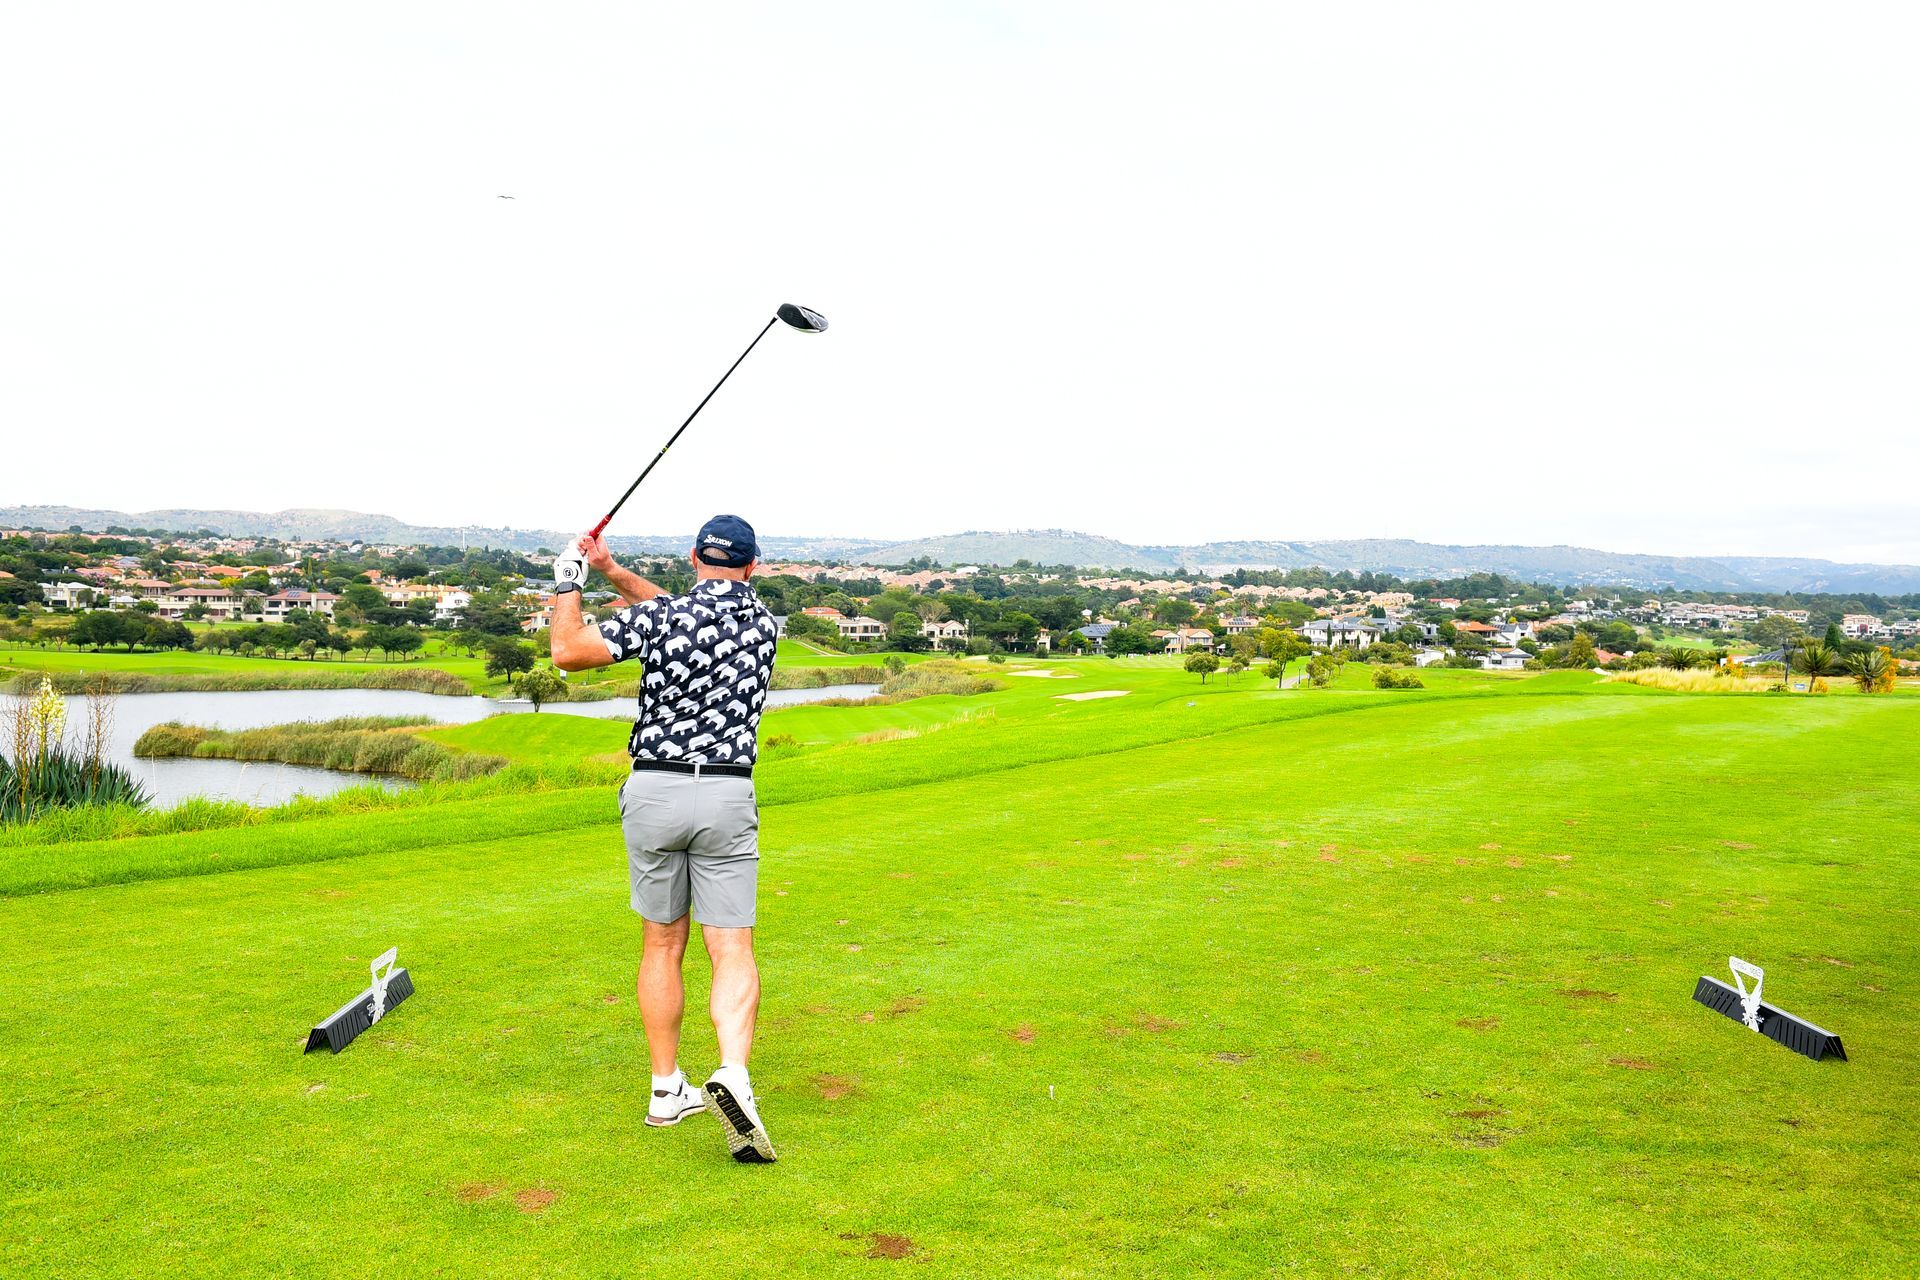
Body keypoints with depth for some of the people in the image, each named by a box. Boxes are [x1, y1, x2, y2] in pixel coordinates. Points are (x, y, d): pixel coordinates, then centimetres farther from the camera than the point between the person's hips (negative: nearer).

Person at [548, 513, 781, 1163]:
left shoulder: (658, 616, -7)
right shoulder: (764, 624, 6)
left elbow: (567, 651, -3)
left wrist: (569, 580, 11)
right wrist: (612, 570, 18)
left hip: (654, 790, 0)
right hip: (727, 797, 0)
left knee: (662, 945, 14)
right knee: (732, 950, 0)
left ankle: (667, 1090, 21)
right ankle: (733, 1074, -22)